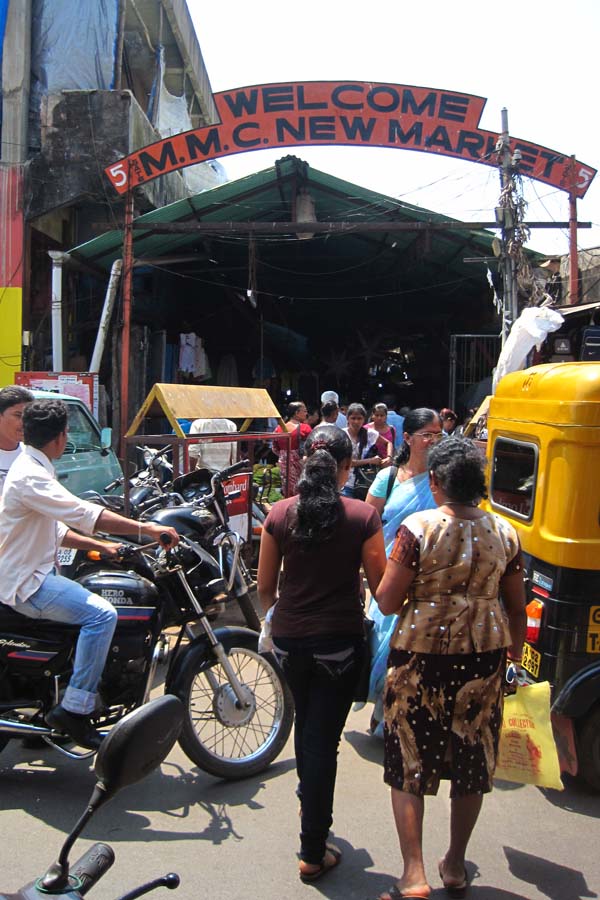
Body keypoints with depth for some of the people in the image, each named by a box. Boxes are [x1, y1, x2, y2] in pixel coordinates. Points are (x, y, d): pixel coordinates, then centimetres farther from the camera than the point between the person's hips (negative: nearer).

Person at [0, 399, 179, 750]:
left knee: (95, 610, 19)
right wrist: (146, 529, -30)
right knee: (101, 614, -25)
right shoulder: (30, 476, -20)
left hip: (36, 573, 11)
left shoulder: (33, 468, 14)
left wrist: (100, 546, 10)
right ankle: (74, 709, -20)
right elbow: (83, 514, -30)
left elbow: (56, 530, 20)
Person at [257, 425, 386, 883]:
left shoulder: (281, 513, -5)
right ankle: (313, 852, 15)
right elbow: (380, 585, -7)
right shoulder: (362, 516, -12)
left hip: (290, 639, 3)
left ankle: (310, 807, 47)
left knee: (305, 725, 26)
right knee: (323, 738, 5)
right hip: (340, 641, -3)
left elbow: (265, 587, 2)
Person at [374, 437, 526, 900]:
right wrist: (515, 652, 21)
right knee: (472, 761, 18)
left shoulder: (418, 527, -15)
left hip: (422, 654, -3)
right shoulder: (505, 532, -3)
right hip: (483, 655, 4)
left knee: (409, 763, 11)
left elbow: (387, 601, -14)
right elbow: (517, 606, 5)